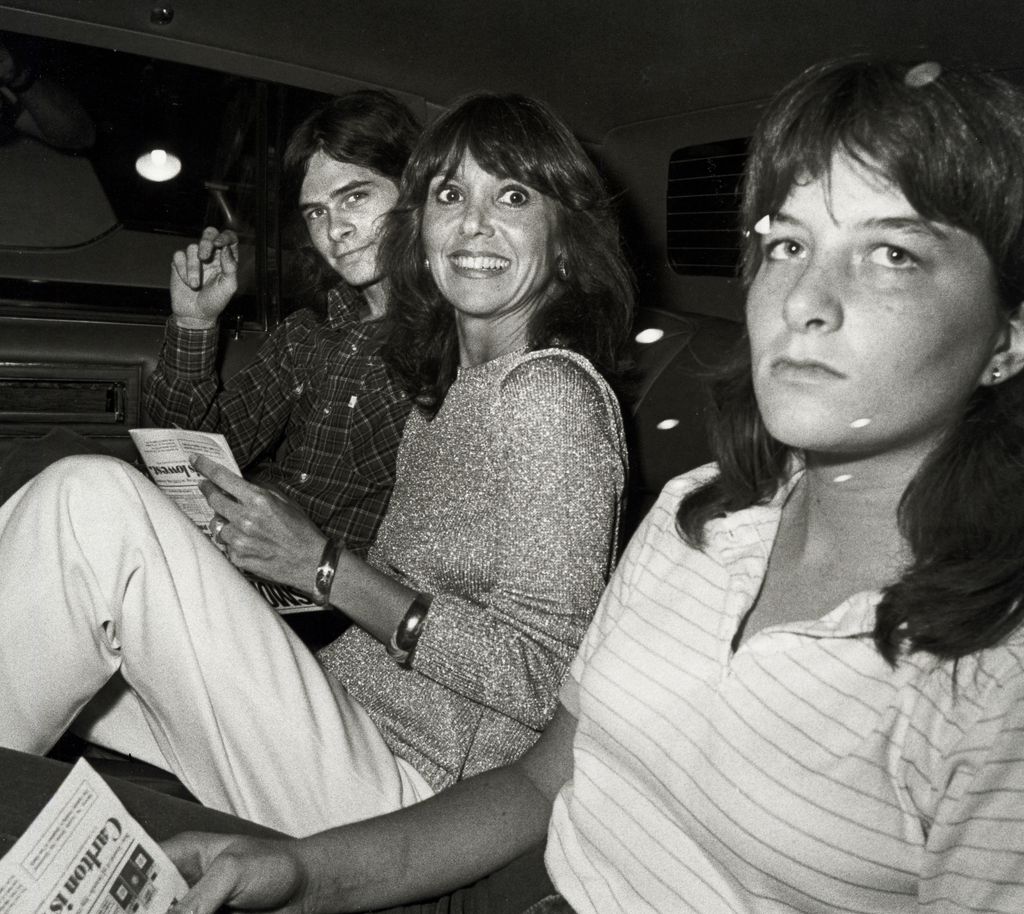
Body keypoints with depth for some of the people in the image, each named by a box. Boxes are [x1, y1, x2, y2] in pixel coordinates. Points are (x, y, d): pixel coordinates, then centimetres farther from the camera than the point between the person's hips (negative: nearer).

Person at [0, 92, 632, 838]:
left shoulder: (551, 391, -13)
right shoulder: (453, 381, 13)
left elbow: (546, 680, -17)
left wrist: (322, 565, -16)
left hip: (395, 790, -8)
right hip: (344, 713, 8)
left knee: (93, 500, -19)